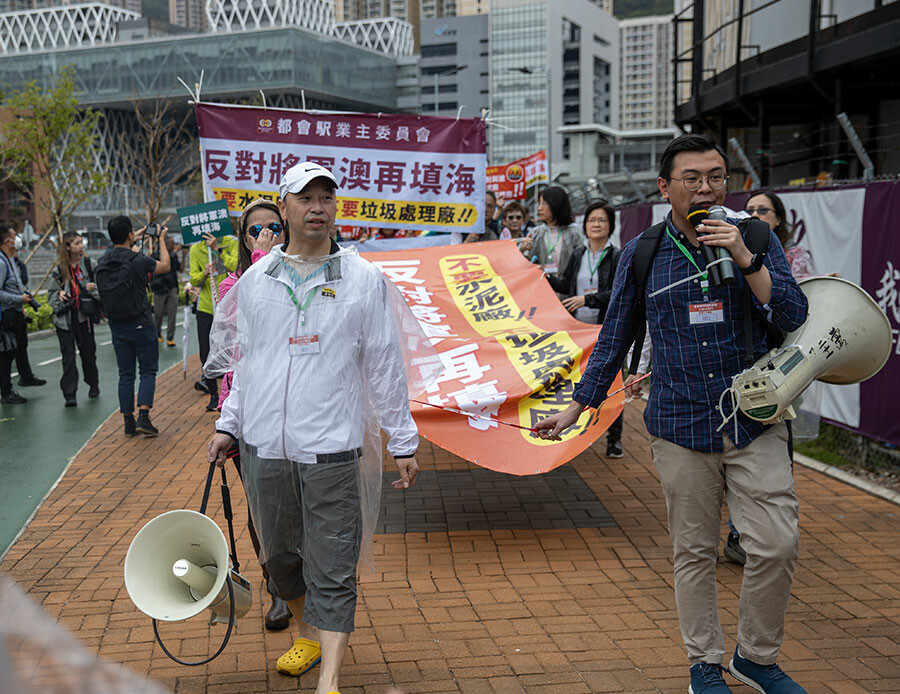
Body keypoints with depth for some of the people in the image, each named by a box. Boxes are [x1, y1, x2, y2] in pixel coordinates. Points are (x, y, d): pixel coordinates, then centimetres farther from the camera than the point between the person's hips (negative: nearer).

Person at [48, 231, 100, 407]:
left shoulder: (88, 264, -1)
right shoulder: (59, 269, 1)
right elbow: (51, 292, 10)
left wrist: (94, 288, -17)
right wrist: (59, 294, -11)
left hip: (84, 315, 0)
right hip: (65, 318, 0)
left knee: (88, 352, 11)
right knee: (68, 355, -2)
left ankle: (93, 385, 31)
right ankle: (70, 394, -1)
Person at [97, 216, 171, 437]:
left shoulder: (103, 262, 1)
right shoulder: (138, 260, -16)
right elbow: (165, 266, 4)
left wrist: (133, 241, 35)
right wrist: (162, 240, 17)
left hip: (117, 326, 5)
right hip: (141, 325, -5)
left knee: (125, 374, 11)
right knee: (148, 371, 6)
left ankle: (128, 421, 14)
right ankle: (143, 417, -6)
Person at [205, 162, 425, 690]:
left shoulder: (364, 279, 0)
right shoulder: (255, 281, 8)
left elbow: (386, 366, 2)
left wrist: (404, 442, 2)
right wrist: (228, 426, 13)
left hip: (332, 449, -3)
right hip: (264, 447, 4)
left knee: (333, 570, -2)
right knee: (281, 556, 16)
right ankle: (309, 634, 39)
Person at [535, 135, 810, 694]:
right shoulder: (641, 254, 2)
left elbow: (794, 318, -6)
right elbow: (614, 338, 9)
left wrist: (745, 258, -17)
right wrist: (576, 407, 10)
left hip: (755, 423, 0)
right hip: (681, 428, 0)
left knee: (777, 546, -3)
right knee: (695, 553, 9)